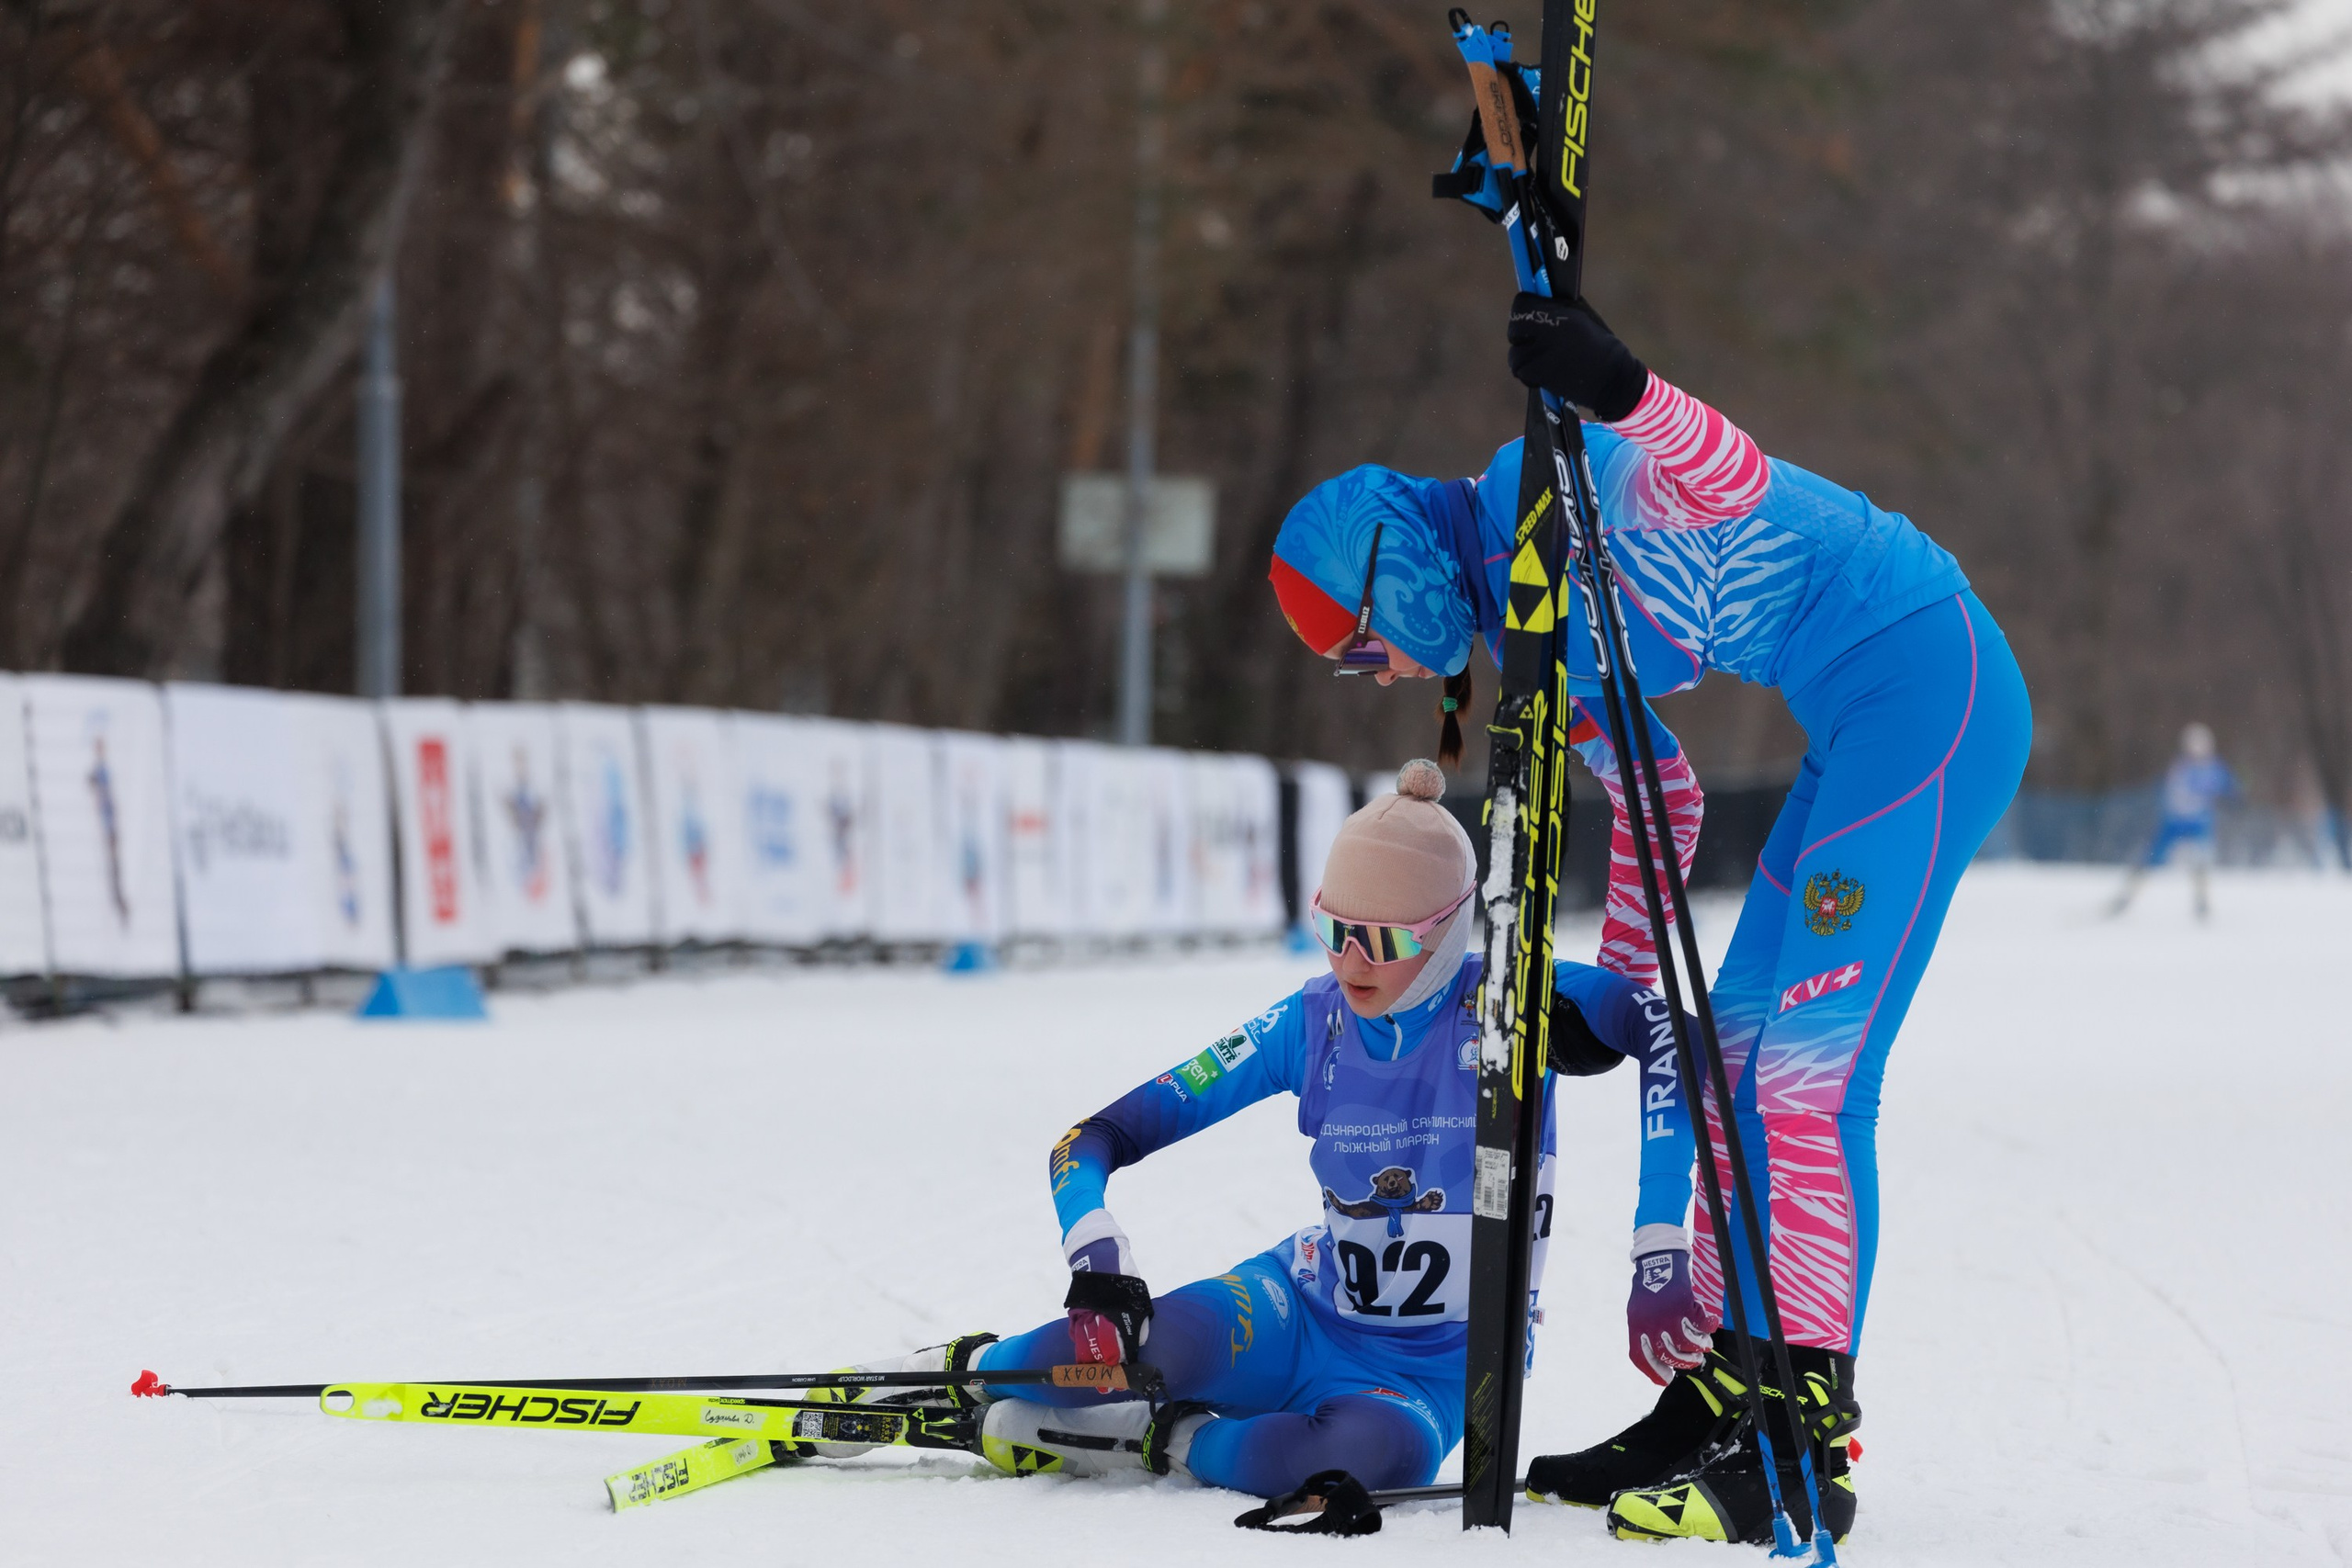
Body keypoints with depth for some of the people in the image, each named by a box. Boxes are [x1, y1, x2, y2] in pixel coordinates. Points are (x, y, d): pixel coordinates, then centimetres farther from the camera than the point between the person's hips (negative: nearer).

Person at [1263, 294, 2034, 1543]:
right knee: (1741, 1052, 12)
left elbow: (1729, 478, -28)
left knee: (1812, 1068, -14)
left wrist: (1615, 388, -46)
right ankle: (1715, 1404, 17)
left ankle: (1805, 1449, -14)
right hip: (1867, 725, 11)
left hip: (1929, 680, -11)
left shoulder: (1541, 488, -12)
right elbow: (1658, 802, 24)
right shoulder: (1516, 625, 16)